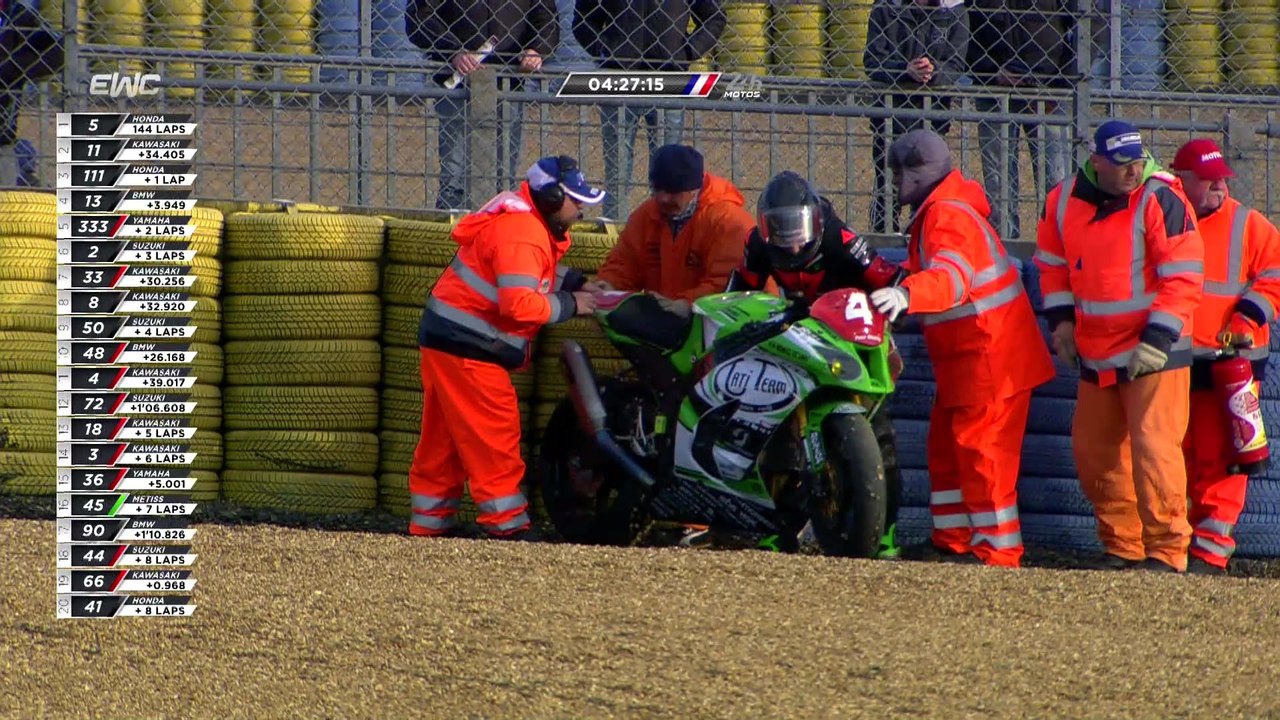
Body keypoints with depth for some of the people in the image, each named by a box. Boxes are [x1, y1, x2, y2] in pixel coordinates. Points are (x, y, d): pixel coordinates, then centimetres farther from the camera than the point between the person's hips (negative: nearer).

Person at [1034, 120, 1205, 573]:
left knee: (1152, 448, -13)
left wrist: (1157, 341, -19)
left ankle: (1167, 550, -8)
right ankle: (1122, 546, 21)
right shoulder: (1064, 201, 4)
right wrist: (1061, 318, 5)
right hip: (1096, 354, 6)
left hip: (1154, 353, -6)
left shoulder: (1161, 200, -13)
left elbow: (1184, 277, -15)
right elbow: (1053, 263, 19)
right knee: (1092, 450, 10)